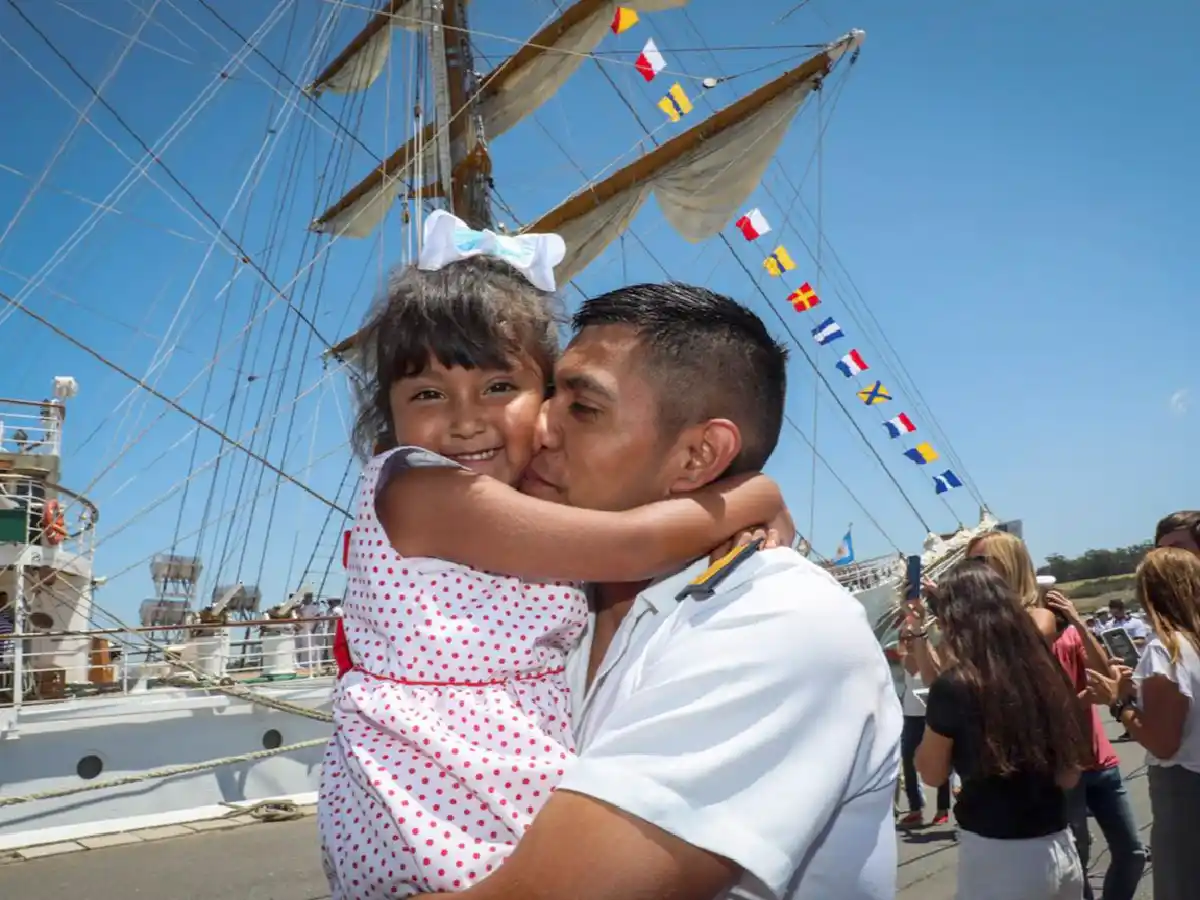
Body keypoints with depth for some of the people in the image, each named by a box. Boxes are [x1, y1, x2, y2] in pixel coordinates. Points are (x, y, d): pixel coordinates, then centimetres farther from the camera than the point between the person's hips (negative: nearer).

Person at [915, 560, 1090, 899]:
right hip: (1060, 850, 6)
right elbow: (1069, 775, 10)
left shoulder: (953, 687, -17)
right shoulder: (1044, 670, 1)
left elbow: (932, 773, 0)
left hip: (997, 856, -6)